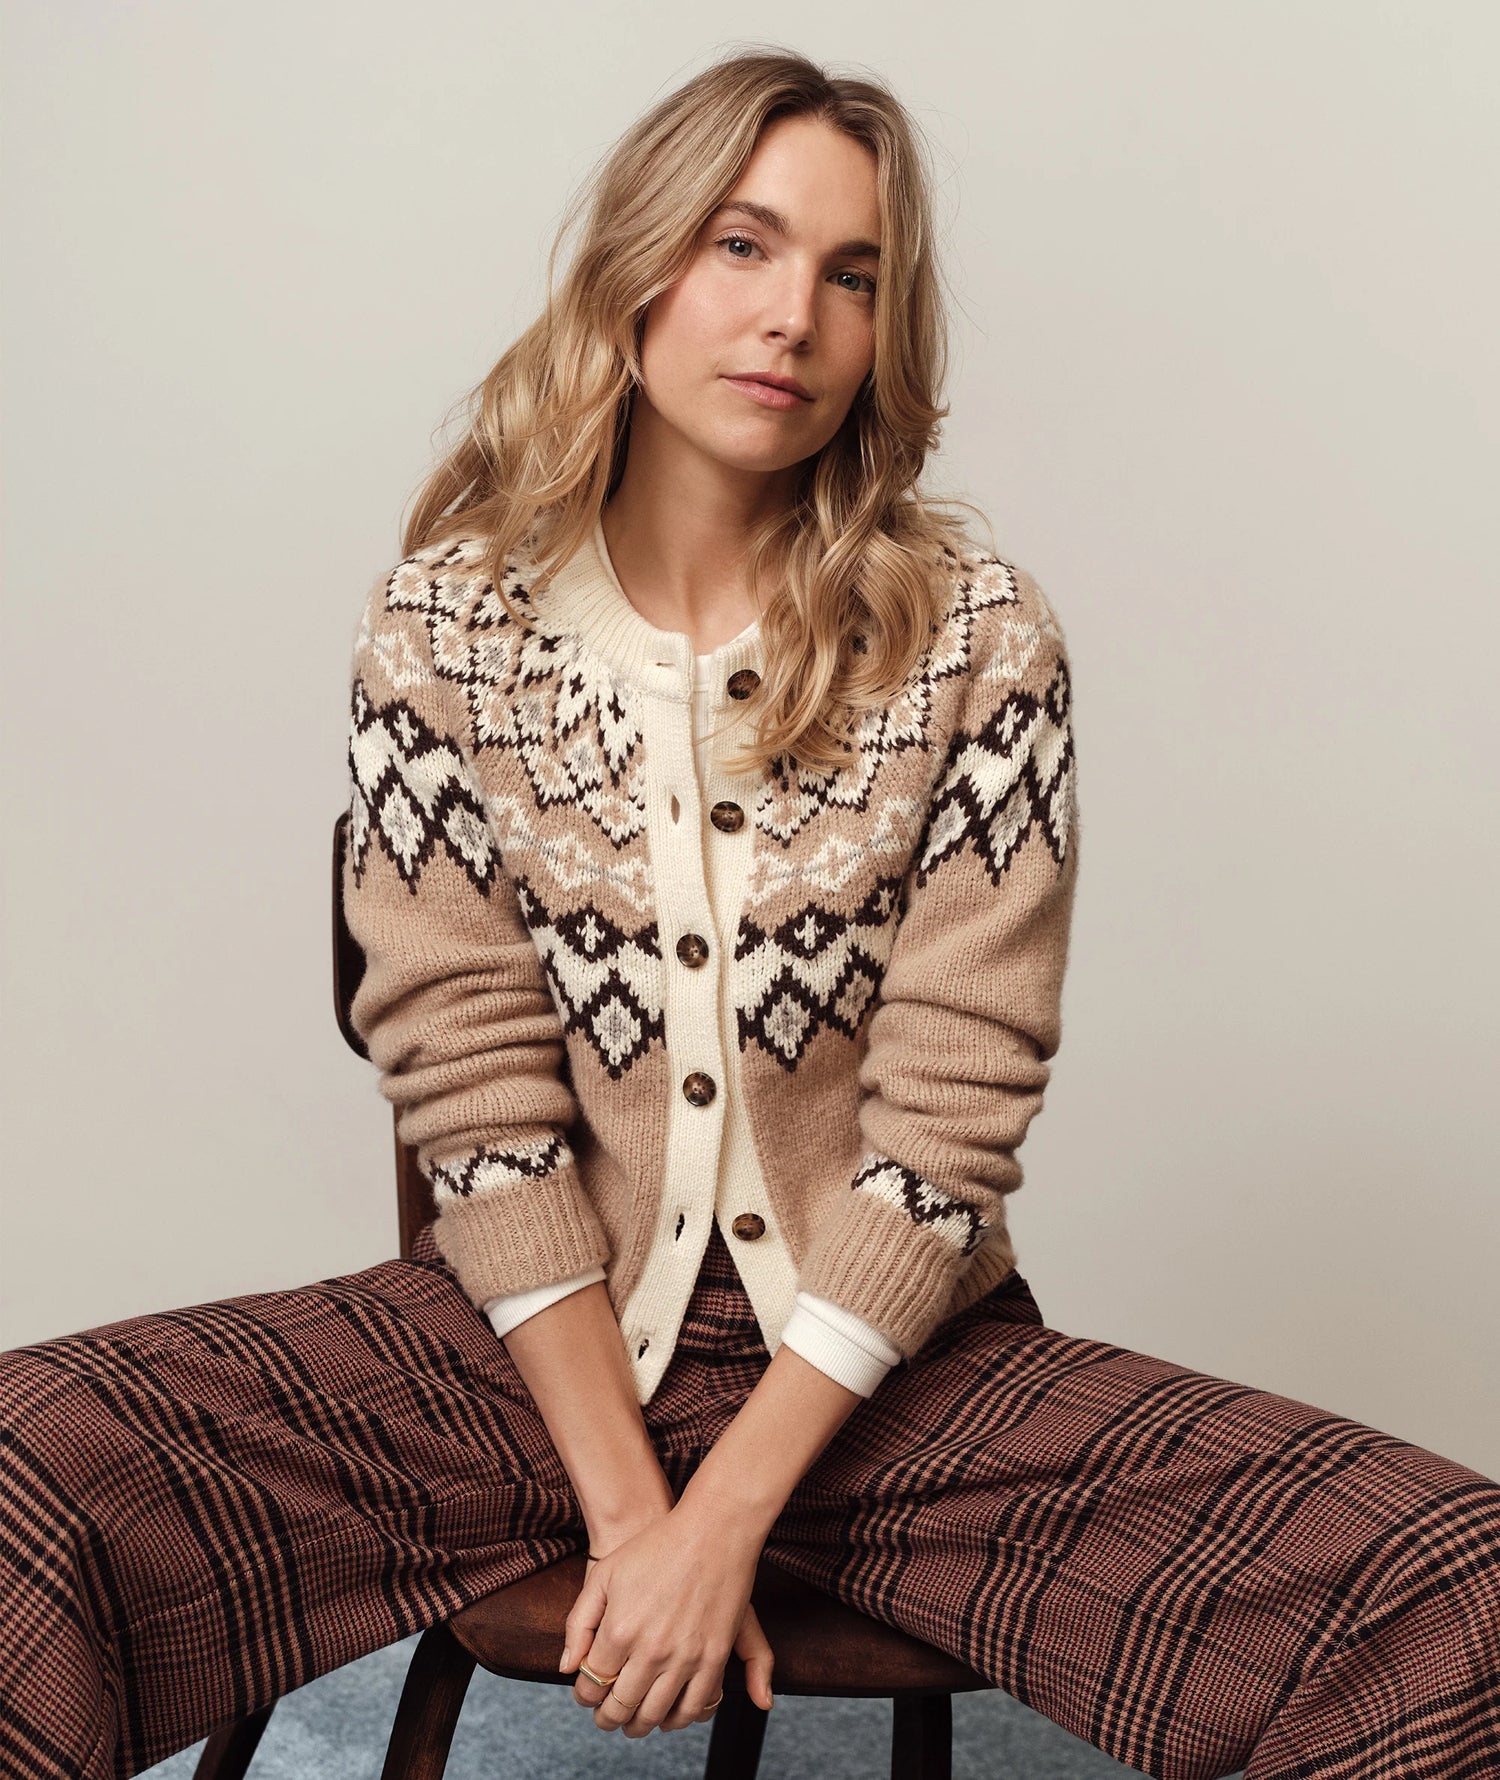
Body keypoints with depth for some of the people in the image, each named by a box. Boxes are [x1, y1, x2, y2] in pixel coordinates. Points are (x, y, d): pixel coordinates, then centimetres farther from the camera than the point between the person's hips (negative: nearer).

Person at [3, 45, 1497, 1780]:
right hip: (535, 1331, 0)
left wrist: (726, 1517, -13)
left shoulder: (980, 641, -5)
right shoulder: (446, 625, -2)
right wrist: (626, 1505, -12)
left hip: (884, 1364, 1)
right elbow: (468, 1089, -6)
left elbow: (946, 1124, -8)